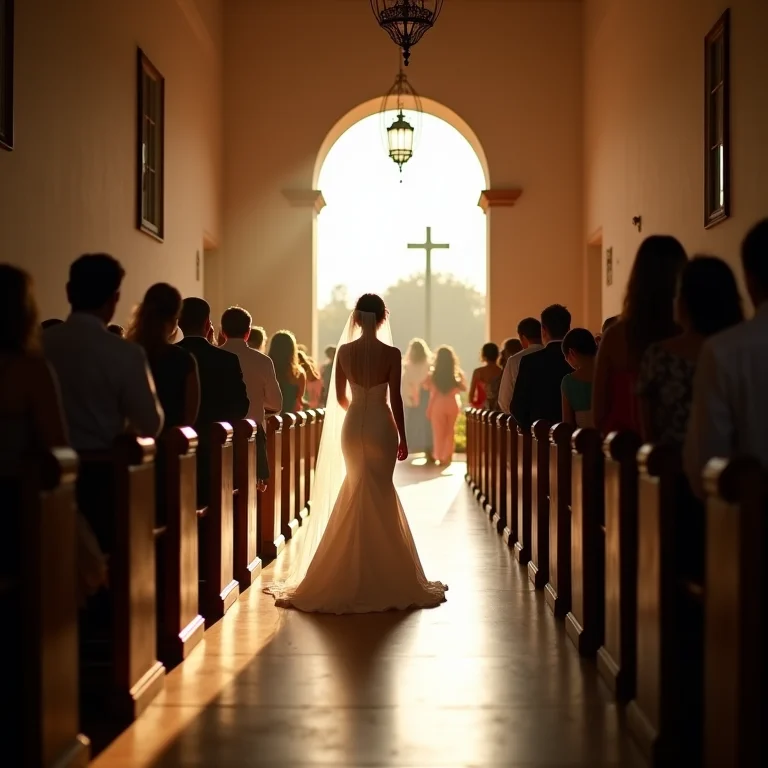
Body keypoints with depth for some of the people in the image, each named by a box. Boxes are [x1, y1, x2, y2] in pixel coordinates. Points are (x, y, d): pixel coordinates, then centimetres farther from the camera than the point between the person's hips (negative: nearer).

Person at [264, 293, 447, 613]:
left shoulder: (344, 351, -2)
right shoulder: (391, 353, -10)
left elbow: (340, 397, 4)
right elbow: (395, 399, -9)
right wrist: (402, 437, 1)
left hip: (352, 426, 2)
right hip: (382, 426, -2)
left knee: (355, 493, 15)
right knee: (381, 494, 8)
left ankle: (355, 572, 16)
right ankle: (381, 573, 10)